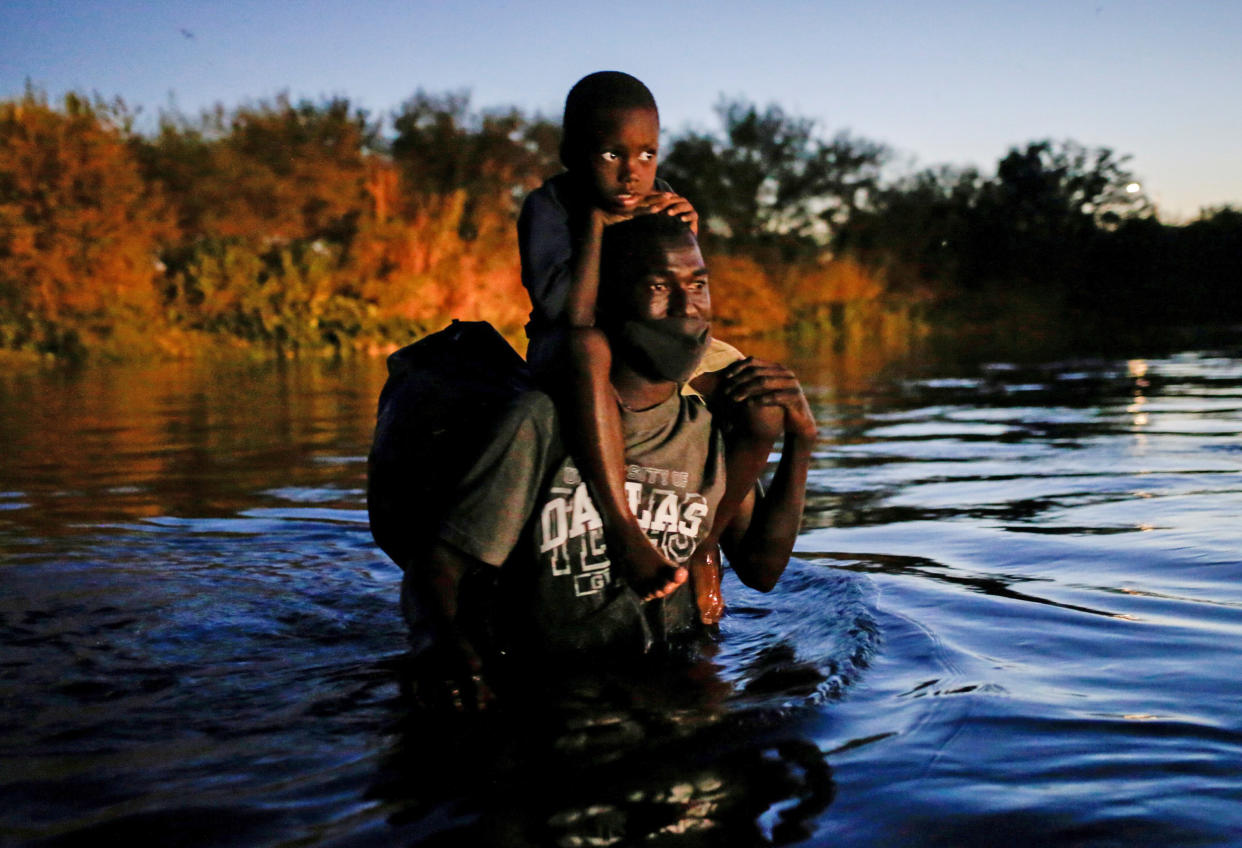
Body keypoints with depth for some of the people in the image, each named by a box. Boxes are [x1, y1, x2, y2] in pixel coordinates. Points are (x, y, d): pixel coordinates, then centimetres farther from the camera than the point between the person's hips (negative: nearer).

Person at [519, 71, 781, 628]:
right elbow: (569, 314, -31)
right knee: (587, 346, -43)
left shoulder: (659, 204, -3)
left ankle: (705, 545, 6)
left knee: (763, 410, -14)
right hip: (564, 355, -5)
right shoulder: (548, 206, -17)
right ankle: (623, 528, -44)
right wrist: (597, 222, -29)